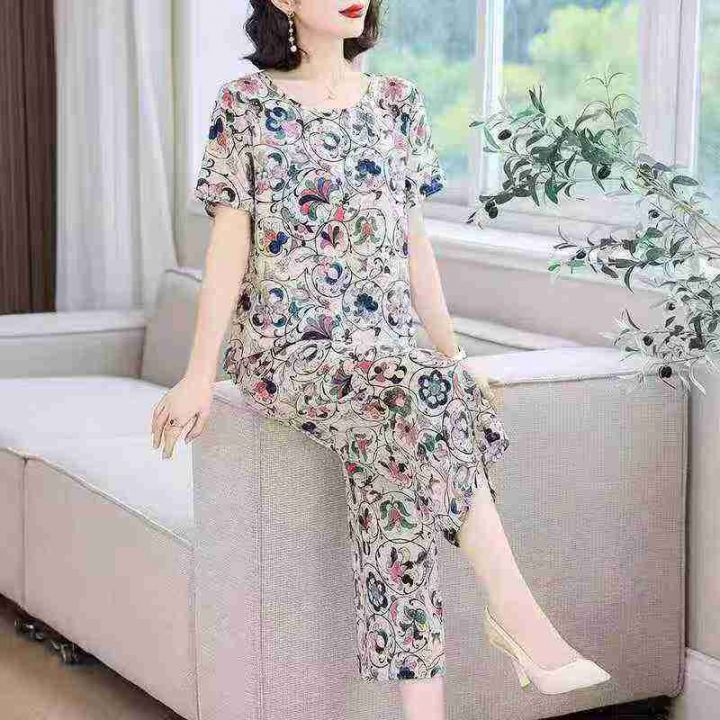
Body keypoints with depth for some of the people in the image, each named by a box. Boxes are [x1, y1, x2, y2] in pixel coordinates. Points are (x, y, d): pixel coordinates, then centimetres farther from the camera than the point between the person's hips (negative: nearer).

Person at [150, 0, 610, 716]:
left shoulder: (397, 102, 12)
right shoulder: (246, 105, 1)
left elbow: (412, 240, 15)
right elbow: (230, 245, -2)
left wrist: (451, 352, 11)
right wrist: (199, 375, -6)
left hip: (385, 339, 4)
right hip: (286, 347, -4)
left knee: (394, 472, -28)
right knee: (421, 395, -33)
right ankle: (514, 610, -26)